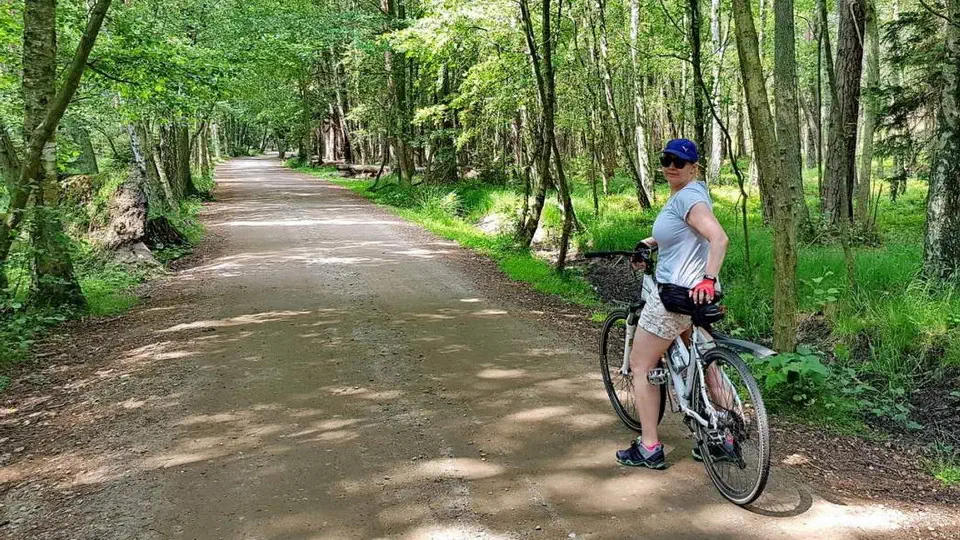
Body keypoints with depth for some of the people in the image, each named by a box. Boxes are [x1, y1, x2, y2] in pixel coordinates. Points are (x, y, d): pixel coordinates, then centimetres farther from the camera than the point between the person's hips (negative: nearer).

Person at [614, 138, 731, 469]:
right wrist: (649, 242, 29)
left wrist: (708, 278, -36)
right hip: (692, 294, 10)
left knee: (641, 366, 2)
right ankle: (722, 439, 23)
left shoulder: (688, 196, -16)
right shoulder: (686, 194, 14)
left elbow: (719, 237, -29)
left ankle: (649, 448, 7)